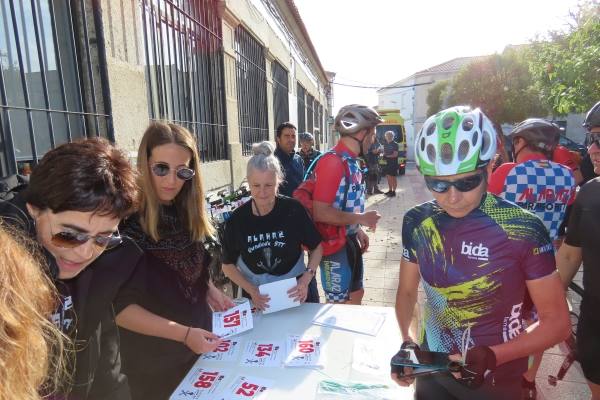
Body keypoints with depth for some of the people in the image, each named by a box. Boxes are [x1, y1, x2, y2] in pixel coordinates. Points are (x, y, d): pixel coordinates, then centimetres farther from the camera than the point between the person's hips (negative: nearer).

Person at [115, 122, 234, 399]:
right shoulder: (125, 221, -23)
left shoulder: (189, 215, -2)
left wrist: (211, 291, -5)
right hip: (152, 361, -6)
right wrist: (183, 334, -25)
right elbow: (119, 306, -20)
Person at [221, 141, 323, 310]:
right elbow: (228, 264, -3)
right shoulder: (237, 220, -14)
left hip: (294, 294, 0)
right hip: (257, 299, 1)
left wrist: (306, 279, -18)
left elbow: (316, 247, -4)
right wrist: (251, 290, -16)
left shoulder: (294, 209, -17)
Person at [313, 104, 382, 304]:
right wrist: (361, 218, -21)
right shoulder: (332, 161, -23)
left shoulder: (352, 161, 5)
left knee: (356, 294, 24)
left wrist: (358, 230, 12)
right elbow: (320, 212, -28)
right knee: (339, 304, 10)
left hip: (350, 239, 9)